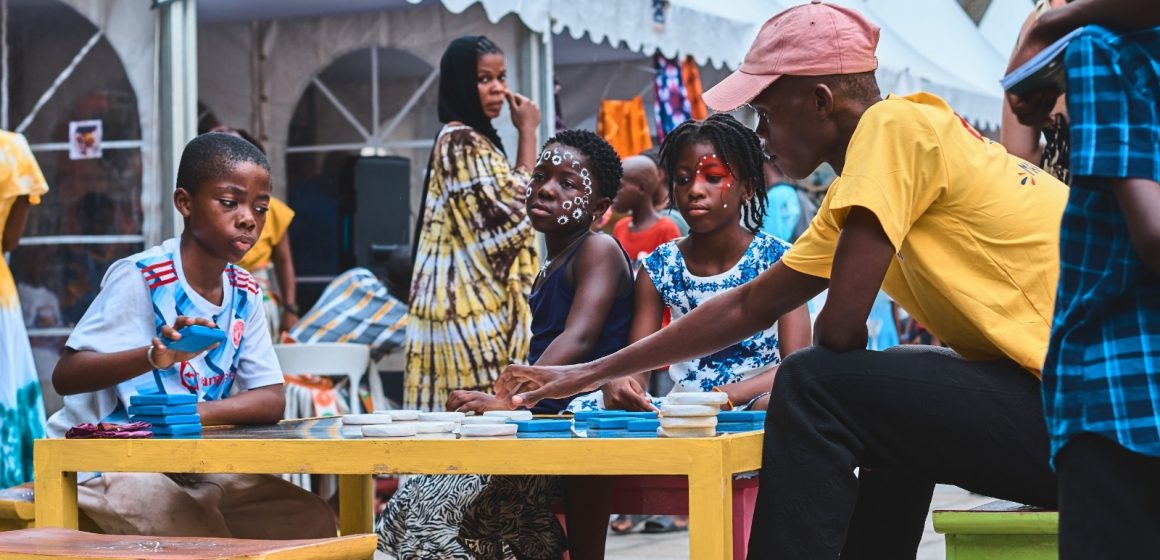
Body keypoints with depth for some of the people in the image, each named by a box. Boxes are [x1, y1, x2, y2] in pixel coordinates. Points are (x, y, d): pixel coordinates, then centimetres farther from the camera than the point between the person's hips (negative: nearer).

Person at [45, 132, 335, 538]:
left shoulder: (244, 294, 4)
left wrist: (191, 413, -20)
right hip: (106, 459, -7)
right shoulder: (141, 277, -17)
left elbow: (270, 400, -1)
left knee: (312, 520, -5)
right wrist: (154, 356, -41)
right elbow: (65, 377, -23)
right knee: (202, 538, -29)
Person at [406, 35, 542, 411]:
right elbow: (517, 212, -15)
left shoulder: (473, 140, 19)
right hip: (472, 310, -10)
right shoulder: (462, 143, -12)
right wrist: (527, 133, -9)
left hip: (471, 304, 10)